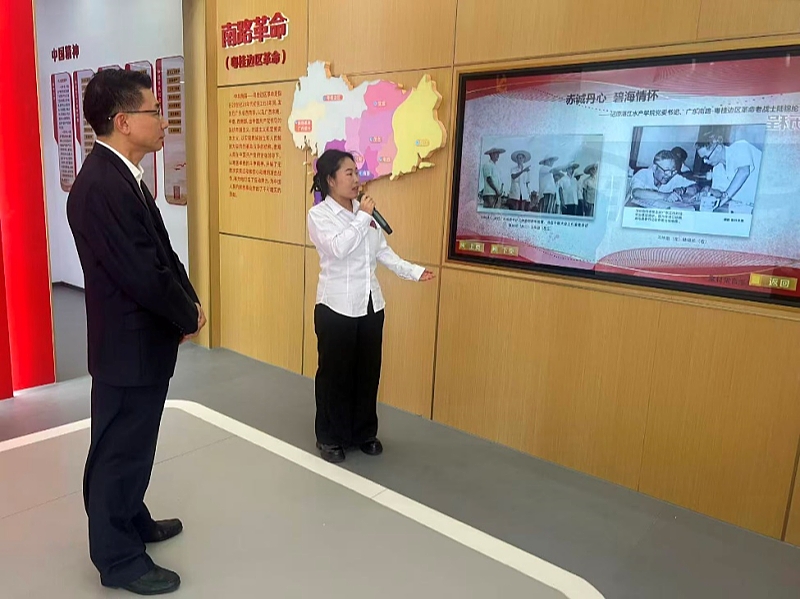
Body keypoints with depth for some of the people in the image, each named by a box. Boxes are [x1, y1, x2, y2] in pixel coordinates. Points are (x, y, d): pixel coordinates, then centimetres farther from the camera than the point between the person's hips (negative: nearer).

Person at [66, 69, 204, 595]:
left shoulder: (120, 175, 8)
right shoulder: (101, 186, -25)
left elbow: (162, 254, 11)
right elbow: (144, 273, -26)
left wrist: (189, 302, 0)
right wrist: (190, 316, -11)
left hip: (143, 340, 10)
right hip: (129, 346, -10)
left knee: (133, 445, 24)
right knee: (120, 450, 7)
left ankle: (132, 520, 43)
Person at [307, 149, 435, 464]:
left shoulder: (365, 210, 8)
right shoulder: (319, 214, -8)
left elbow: (382, 251, 10)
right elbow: (338, 248, -24)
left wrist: (414, 271, 3)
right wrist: (363, 217, -17)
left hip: (370, 304, 5)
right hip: (337, 306, -5)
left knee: (368, 372, 13)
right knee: (334, 373, 6)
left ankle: (364, 433, 30)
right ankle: (330, 437, 24)